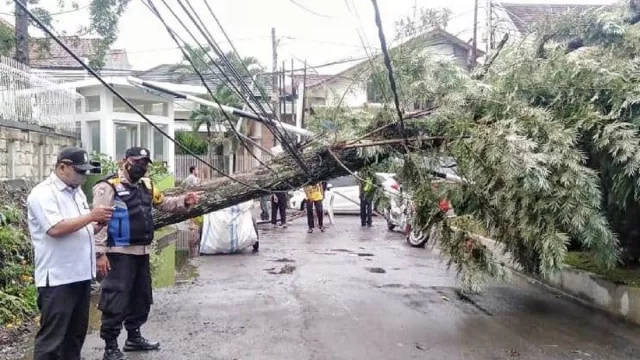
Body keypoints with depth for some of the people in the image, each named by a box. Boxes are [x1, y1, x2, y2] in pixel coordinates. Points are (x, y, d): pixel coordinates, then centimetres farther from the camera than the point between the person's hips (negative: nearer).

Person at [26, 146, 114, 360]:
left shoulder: (77, 192, 13)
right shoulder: (43, 193, -13)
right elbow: (56, 229, -26)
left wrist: (99, 224, -1)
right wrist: (91, 216, -19)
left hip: (81, 274, 9)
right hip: (57, 279, -8)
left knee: (76, 333, 18)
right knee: (51, 338, 1)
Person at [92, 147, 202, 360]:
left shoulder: (146, 186, 13)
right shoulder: (109, 187, -13)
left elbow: (163, 203, 24)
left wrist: (184, 202, 5)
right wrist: (100, 253, -22)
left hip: (141, 252, 9)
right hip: (119, 254, -9)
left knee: (141, 297, 19)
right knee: (116, 300, -3)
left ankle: (134, 338, 35)